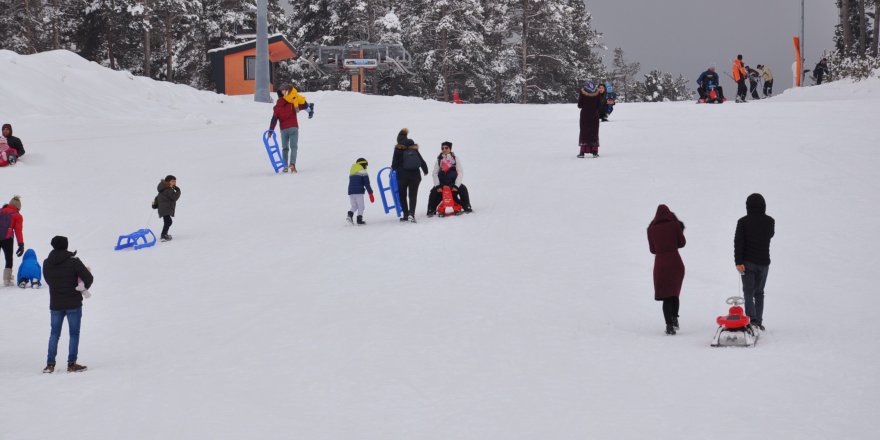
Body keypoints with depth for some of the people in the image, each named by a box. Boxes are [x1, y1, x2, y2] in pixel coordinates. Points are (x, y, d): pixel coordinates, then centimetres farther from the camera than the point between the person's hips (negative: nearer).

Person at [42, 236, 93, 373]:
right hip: (73, 304, -3)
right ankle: (71, 364, 2)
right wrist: (84, 288, 6)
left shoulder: (46, 263, -2)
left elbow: (48, 280, 9)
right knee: (74, 334, 5)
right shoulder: (73, 261, -14)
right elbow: (89, 278, -14)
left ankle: (50, 364, 8)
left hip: (55, 305, 3)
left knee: (54, 333, 13)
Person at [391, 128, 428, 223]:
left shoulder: (398, 149, -6)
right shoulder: (414, 149, 4)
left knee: (402, 196, 12)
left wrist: (394, 168, 18)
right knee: (413, 195, 2)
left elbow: (394, 163, -5)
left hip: (402, 175, -2)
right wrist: (425, 171, 26)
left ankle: (405, 215, 10)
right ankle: (411, 213, -18)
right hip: (415, 175, 2)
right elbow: (422, 162, 8)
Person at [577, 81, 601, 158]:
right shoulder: (597, 92, -5)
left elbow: (579, 105, -7)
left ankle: (582, 151, 1)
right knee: (594, 133, 10)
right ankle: (594, 151, 6)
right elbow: (599, 105, -2)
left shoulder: (582, 92, -9)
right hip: (594, 116, 1)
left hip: (585, 115, -1)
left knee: (584, 132, 8)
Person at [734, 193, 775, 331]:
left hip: (748, 262, -3)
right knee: (759, 292, 15)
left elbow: (738, 242, -14)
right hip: (763, 262, 3)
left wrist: (738, 262, -15)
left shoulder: (743, 222, -9)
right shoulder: (770, 221, -1)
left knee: (748, 292, 0)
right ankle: (758, 322, 12)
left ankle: (752, 320, -17)